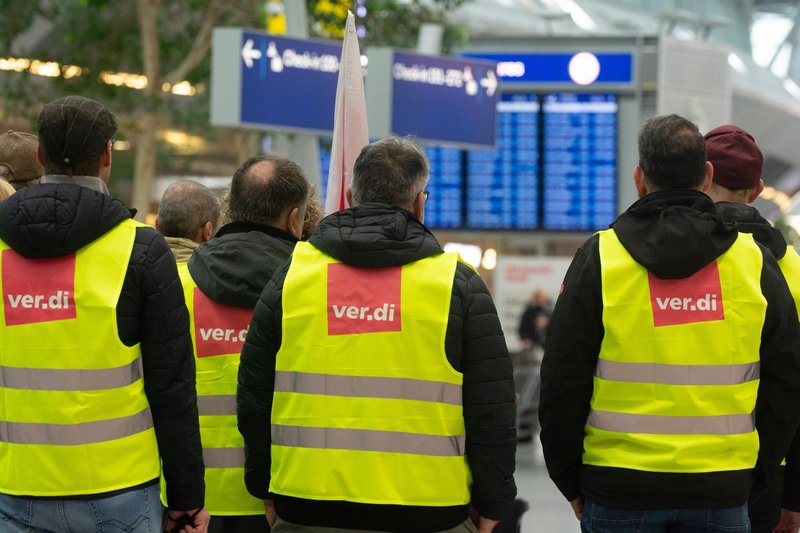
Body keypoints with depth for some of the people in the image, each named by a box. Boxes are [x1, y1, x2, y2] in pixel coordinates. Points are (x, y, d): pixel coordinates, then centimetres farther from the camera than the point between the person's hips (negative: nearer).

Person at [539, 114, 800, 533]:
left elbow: (562, 381, -1)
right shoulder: (755, 262, 3)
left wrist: (570, 483, 9)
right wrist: (754, 477, 15)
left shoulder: (598, 259, -2)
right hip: (721, 495, 1)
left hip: (619, 489, -1)